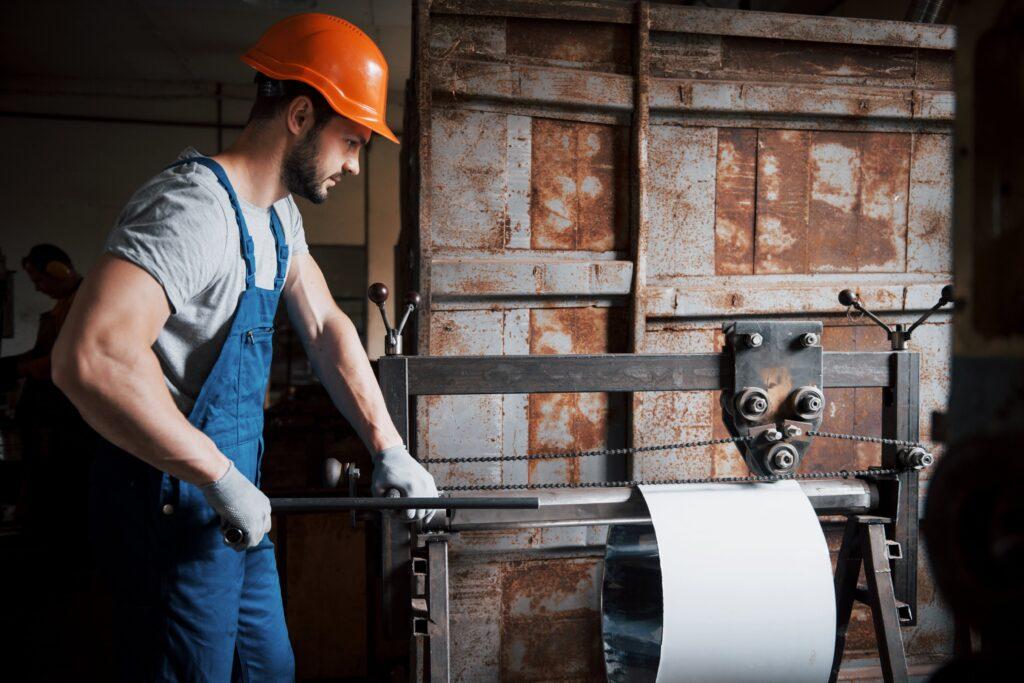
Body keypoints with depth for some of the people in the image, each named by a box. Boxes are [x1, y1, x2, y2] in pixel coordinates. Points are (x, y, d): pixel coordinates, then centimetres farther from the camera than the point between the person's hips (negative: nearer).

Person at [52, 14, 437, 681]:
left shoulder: (278, 213, 8)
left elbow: (326, 327, 13)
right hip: (173, 501, -9)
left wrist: (390, 450, 6)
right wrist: (221, 480, -29)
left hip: (233, 493, 10)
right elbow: (90, 356, -37)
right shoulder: (194, 207, -24)